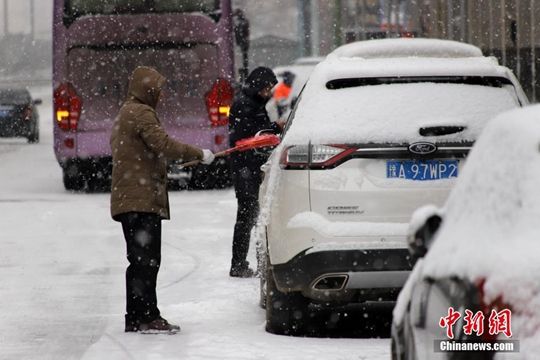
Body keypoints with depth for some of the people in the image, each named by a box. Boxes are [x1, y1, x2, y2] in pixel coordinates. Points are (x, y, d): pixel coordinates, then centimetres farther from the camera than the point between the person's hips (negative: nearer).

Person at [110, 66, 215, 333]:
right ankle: (147, 317, -13)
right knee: (147, 259, -11)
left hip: (128, 199, 11)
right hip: (142, 199, -11)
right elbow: (163, 145, -20)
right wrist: (198, 154, -14)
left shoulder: (126, 114, 23)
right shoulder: (142, 114, -10)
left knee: (140, 261, 12)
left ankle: (135, 318, 14)